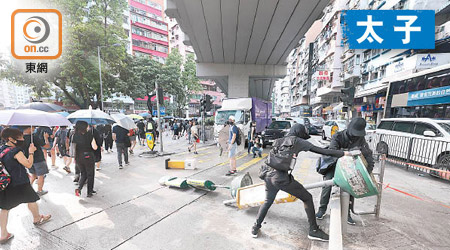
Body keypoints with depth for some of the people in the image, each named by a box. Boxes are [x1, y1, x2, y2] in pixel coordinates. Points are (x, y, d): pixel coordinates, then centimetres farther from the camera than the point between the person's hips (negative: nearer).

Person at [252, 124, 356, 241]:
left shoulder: (277, 141, 19)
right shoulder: (297, 140, 4)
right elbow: (320, 150, 2)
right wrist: (342, 153, 8)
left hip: (269, 175, 6)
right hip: (282, 178, -6)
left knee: (268, 201, 27)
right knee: (307, 198, 17)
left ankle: (255, 228, 32)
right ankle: (313, 230, 25)